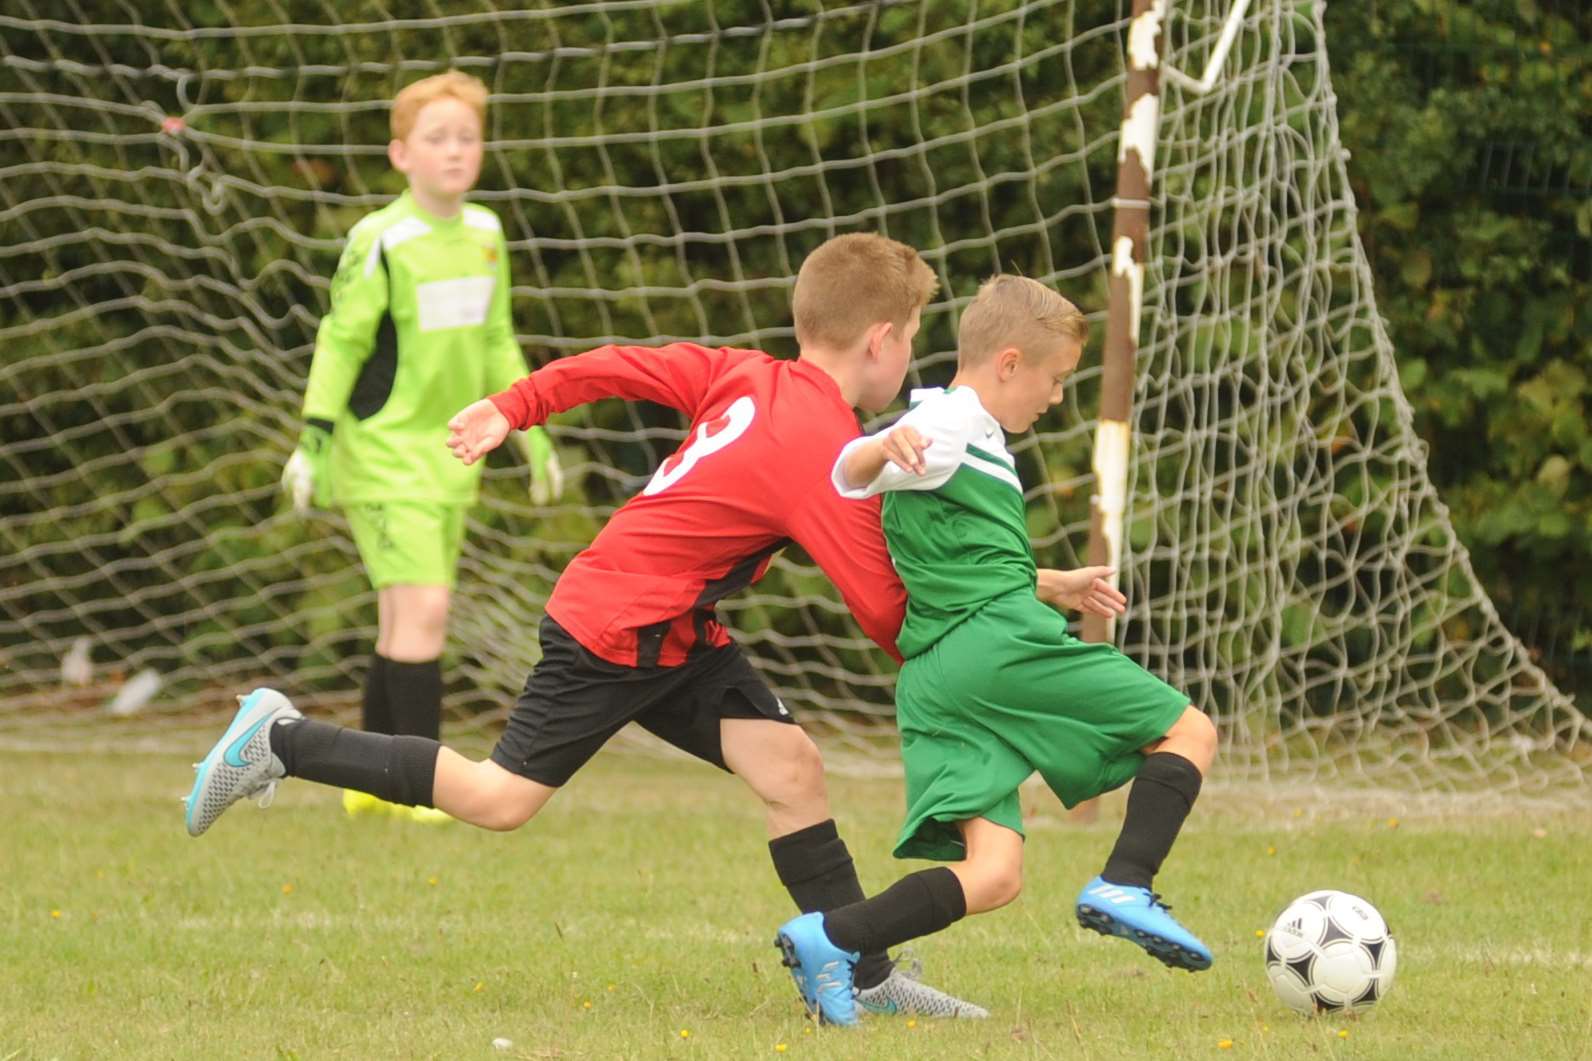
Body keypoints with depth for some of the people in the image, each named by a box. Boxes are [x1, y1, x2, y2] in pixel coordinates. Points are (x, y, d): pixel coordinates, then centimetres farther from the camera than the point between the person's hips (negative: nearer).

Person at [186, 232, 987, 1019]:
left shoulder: (747, 375, 2)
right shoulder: (828, 452, -23)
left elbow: (620, 366, 5)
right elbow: (883, 611, -21)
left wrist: (513, 408, 12)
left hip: (674, 633, 9)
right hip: (614, 629, -9)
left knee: (790, 765, -1)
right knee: (499, 800, -2)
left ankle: (862, 975, -1)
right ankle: (281, 742, 9)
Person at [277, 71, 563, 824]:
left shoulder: (485, 235, 7)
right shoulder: (381, 243, -14)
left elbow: (495, 343, 17)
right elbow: (340, 341, -10)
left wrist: (533, 434, 17)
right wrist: (314, 441, -15)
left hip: (449, 453, 7)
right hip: (383, 452, -7)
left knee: (405, 621, 10)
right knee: (423, 607, -16)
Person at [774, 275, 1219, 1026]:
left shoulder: (966, 435, 30)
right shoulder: (955, 423, 0)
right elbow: (848, 477, -16)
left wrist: (1053, 586, 52)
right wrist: (886, 446, -38)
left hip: (934, 680, 9)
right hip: (1001, 645, -9)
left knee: (991, 875, -3)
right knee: (1188, 733, 2)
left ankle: (831, 940, -20)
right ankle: (1124, 888, -13)